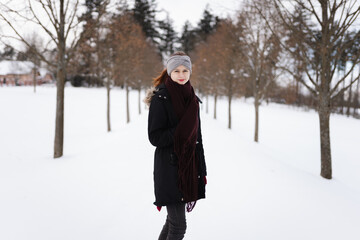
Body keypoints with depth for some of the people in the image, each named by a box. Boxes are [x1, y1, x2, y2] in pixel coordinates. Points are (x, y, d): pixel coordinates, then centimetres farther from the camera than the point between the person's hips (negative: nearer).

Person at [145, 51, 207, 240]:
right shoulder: (160, 99, -10)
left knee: (173, 219, 15)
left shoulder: (191, 99, 10)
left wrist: (201, 171, 12)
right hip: (169, 167, -7)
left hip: (189, 166, 7)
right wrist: (181, 130, -23)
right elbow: (154, 137, -13)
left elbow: (197, 136, 14)